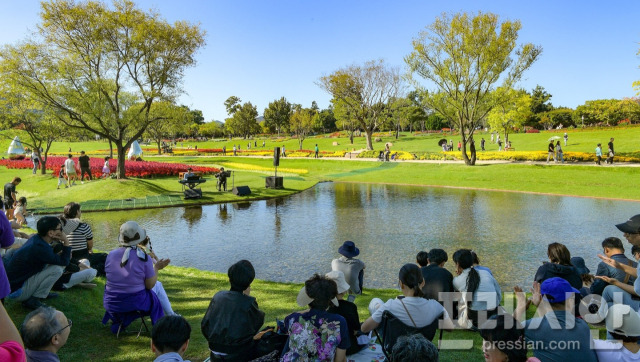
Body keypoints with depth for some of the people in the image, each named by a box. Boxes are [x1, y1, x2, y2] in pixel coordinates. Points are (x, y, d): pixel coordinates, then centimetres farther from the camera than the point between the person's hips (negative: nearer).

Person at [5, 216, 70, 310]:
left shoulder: (36, 238, -1)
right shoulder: (40, 248, -28)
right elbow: (64, 262, -18)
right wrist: (66, 242, -16)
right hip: (16, 291, -9)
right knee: (57, 269, -21)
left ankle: (42, 293, 12)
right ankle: (32, 301, -10)